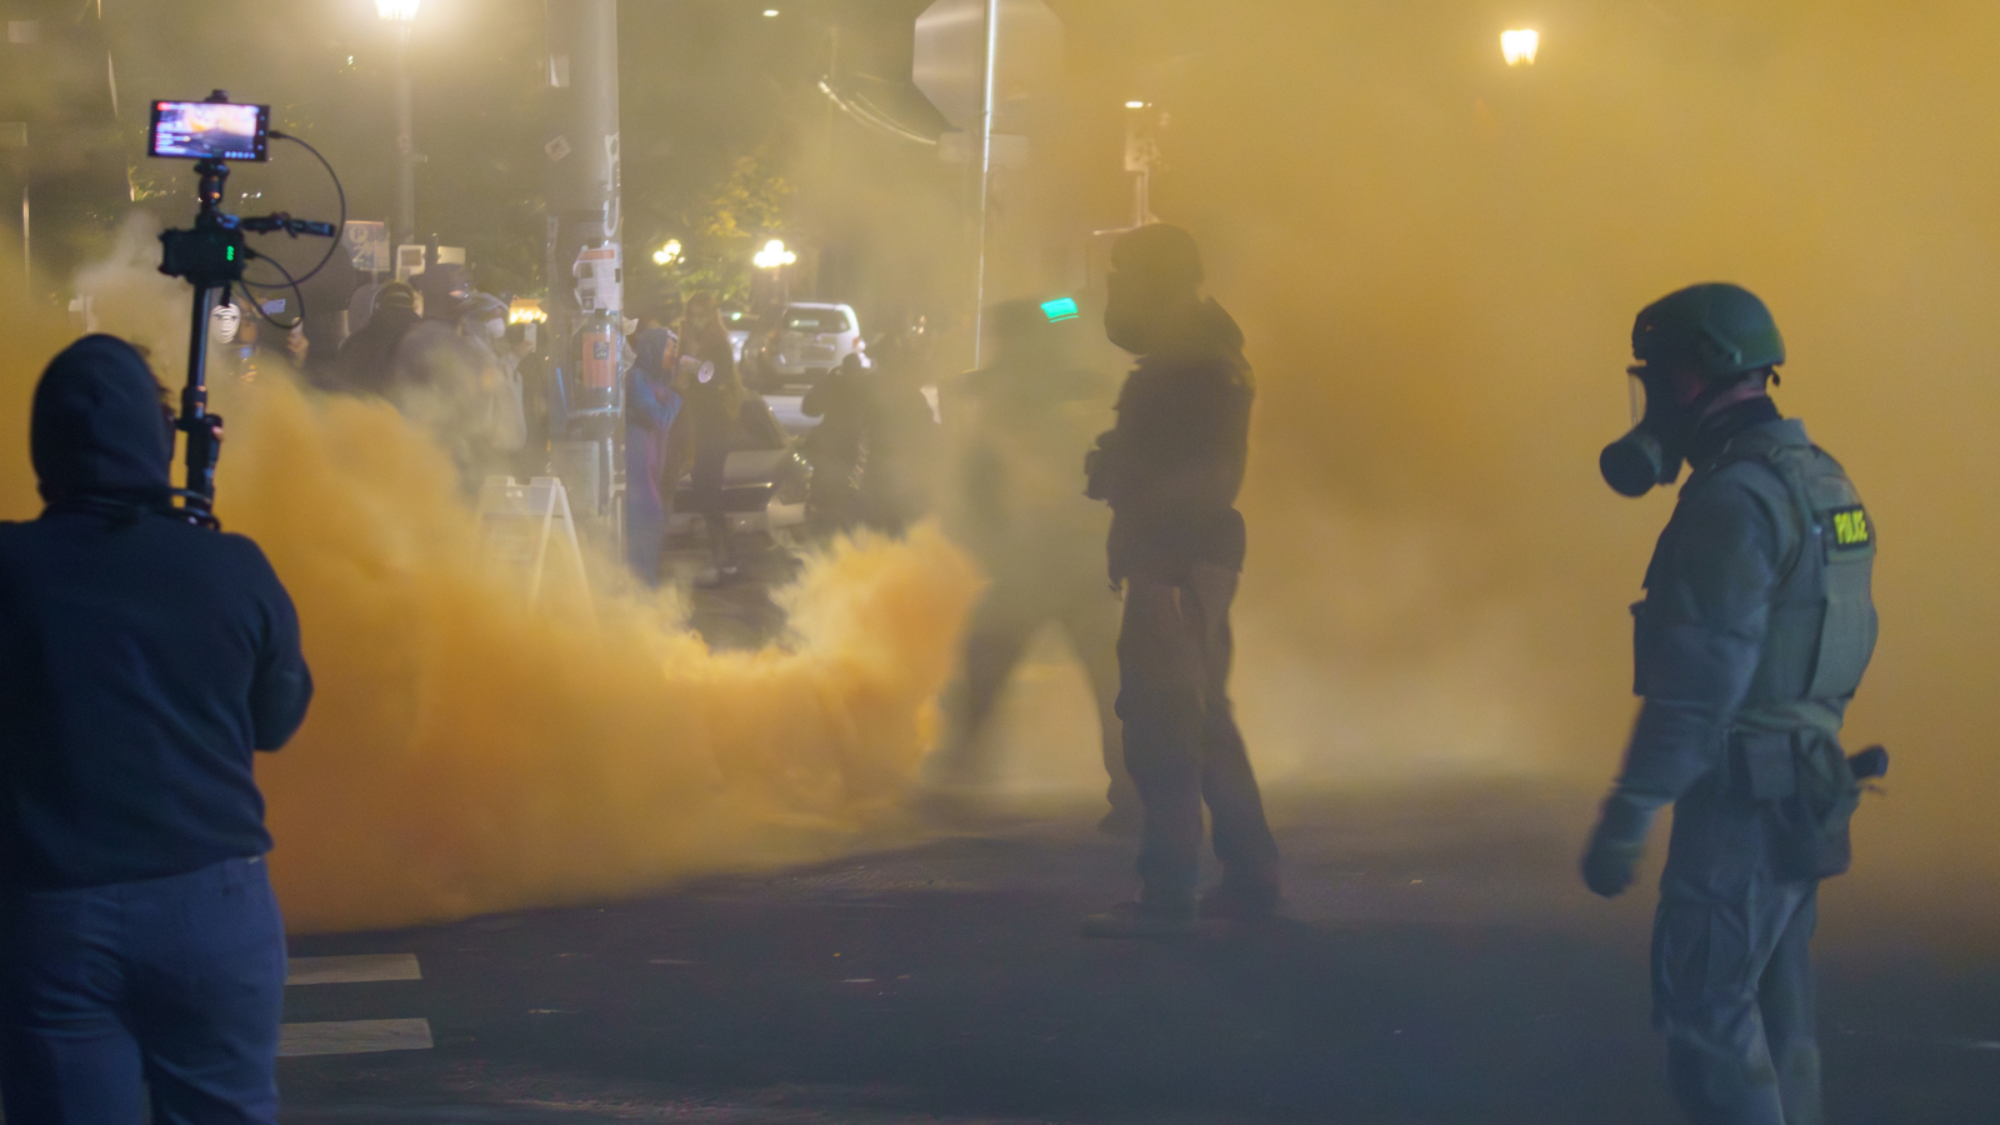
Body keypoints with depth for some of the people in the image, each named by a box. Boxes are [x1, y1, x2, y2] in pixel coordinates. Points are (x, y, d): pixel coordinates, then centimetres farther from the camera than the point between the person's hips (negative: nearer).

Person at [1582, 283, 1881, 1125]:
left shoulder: (1732, 501, -18)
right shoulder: (1819, 482, 13)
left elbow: (1698, 679, -23)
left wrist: (1626, 817, -22)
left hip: (1741, 801, -10)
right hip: (1801, 796, 10)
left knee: (1707, 1020, -7)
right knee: (1772, 1023, 13)